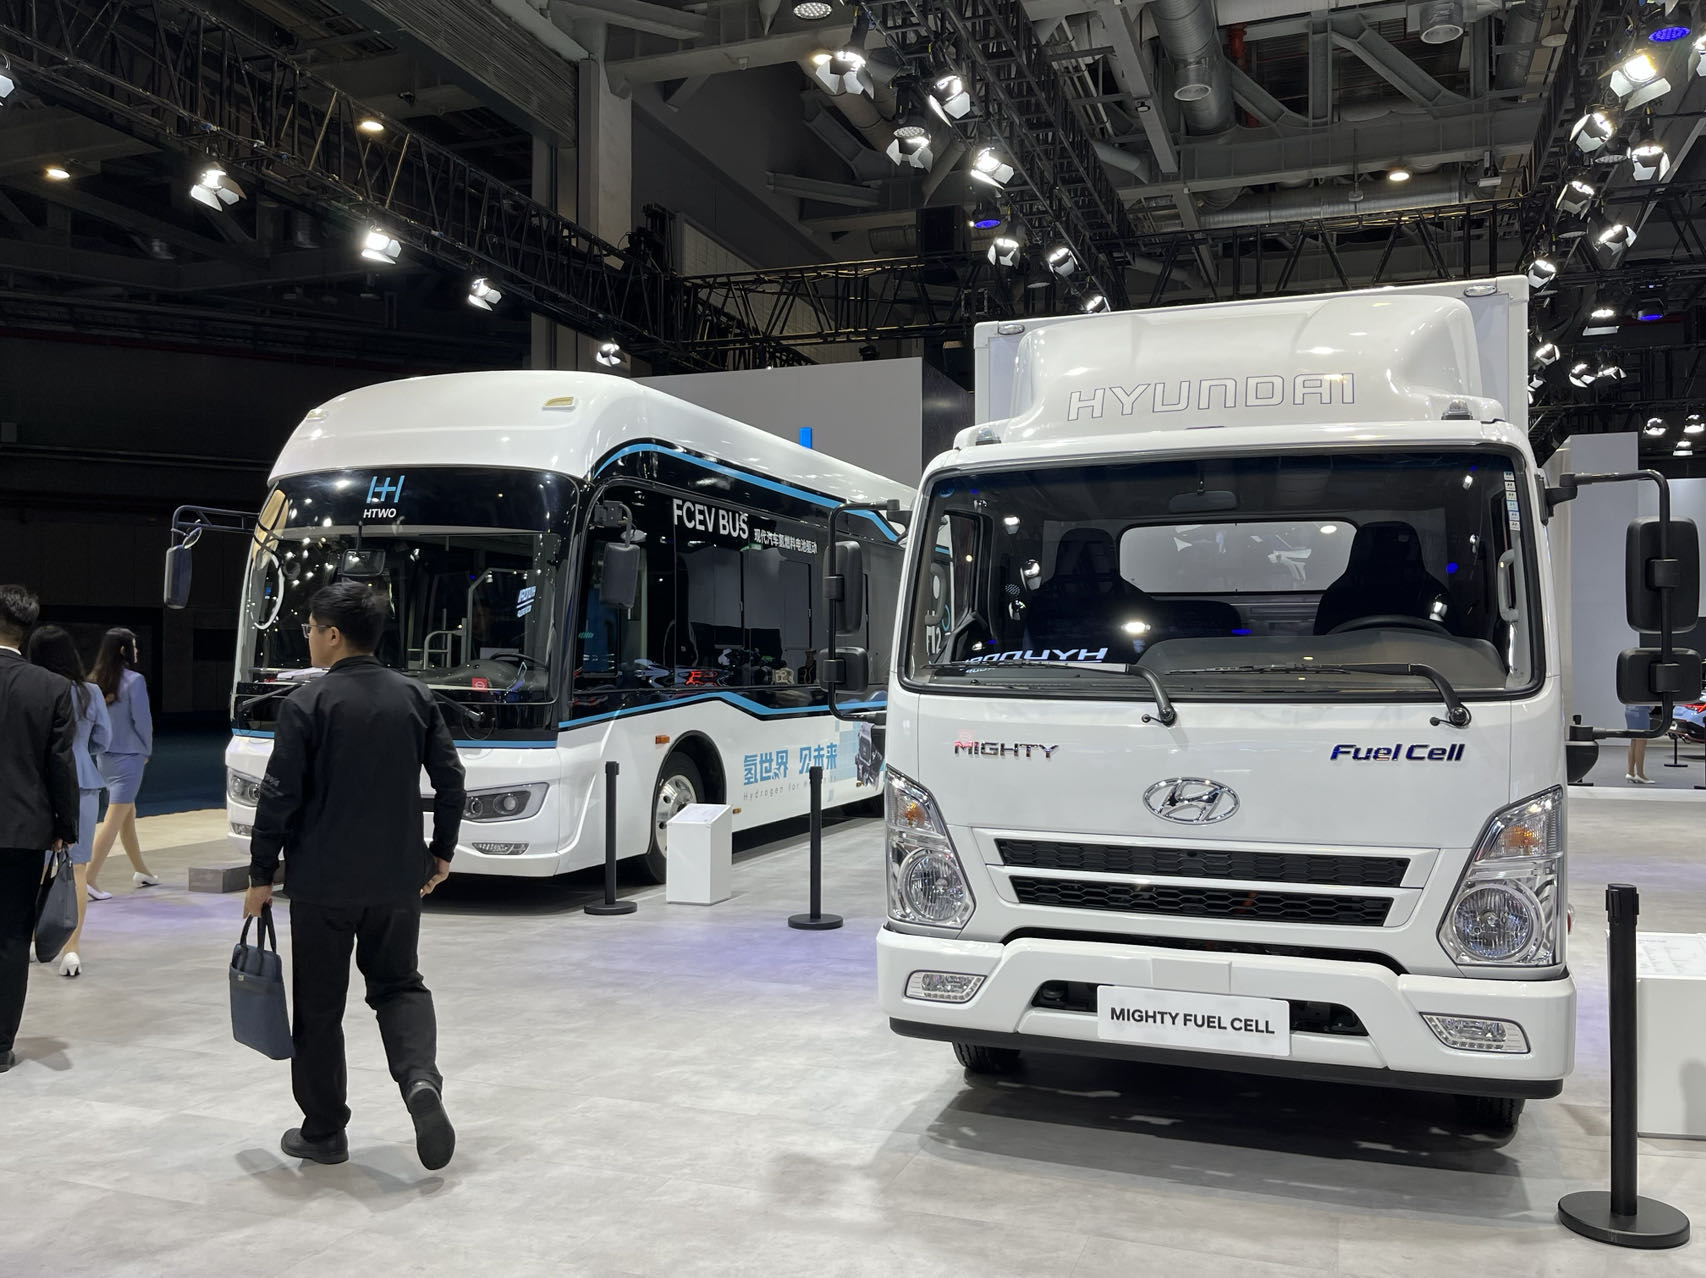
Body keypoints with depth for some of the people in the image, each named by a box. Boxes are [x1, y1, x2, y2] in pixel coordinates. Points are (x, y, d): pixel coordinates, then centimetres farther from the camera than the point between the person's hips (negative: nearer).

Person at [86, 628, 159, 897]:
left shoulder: (96, 681, 3)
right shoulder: (134, 681, -15)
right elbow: (142, 720, -13)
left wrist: (100, 746, 17)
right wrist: (146, 751, 2)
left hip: (104, 757, 7)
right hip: (128, 757, -7)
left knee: (129, 815, 19)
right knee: (114, 819, -5)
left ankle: (141, 871, 31)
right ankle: (90, 878, -11)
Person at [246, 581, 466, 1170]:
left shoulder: (307, 704, -11)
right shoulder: (414, 697, 2)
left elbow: (280, 796, -11)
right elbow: (450, 778, 3)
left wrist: (261, 876, -1)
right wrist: (442, 851, 14)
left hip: (322, 882, -3)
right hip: (399, 878, 4)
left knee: (319, 1006, 11)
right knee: (398, 983, 18)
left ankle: (324, 1132, 21)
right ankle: (420, 1078, -7)